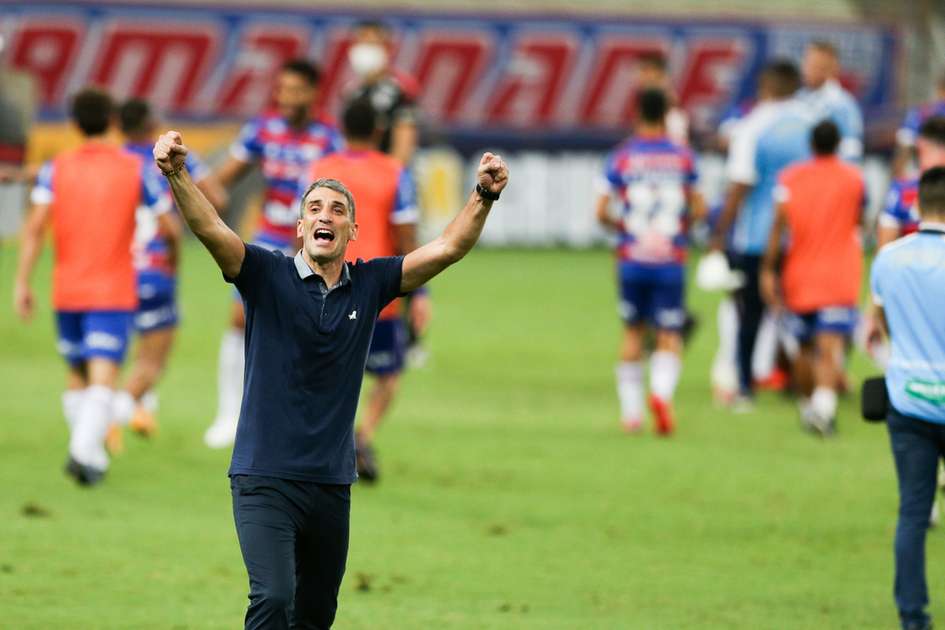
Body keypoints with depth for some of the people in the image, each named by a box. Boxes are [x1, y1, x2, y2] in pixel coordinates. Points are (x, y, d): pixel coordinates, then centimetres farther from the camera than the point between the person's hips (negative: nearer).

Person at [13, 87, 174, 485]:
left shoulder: (55, 170, 1)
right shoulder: (137, 169, -1)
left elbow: (34, 228, -10)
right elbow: (170, 228, 2)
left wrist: (22, 283, -9)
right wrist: (164, 231, 26)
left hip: (67, 291, 2)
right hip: (114, 293, -2)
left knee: (77, 376, 19)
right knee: (103, 379, -12)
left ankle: (91, 453, 21)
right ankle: (85, 450, -31)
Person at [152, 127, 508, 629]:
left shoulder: (369, 284, 6)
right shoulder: (268, 276, -3)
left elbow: (449, 247, -1)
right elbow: (209, 228, -18)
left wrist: (484, 196, -18)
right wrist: (177, 175, -36)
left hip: (332, 483, 5)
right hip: (266, 478, -5)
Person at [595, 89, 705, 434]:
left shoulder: (622, 157, -1)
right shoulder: (683, 157, 0)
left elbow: (601, 213, -4)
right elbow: (699, 209, 1)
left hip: (632, 260, 1)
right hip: (671, 261, -1)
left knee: (633, 332, 16)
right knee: (669, 338, 2)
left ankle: (631, 411, 19)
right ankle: (662, 390, -27)